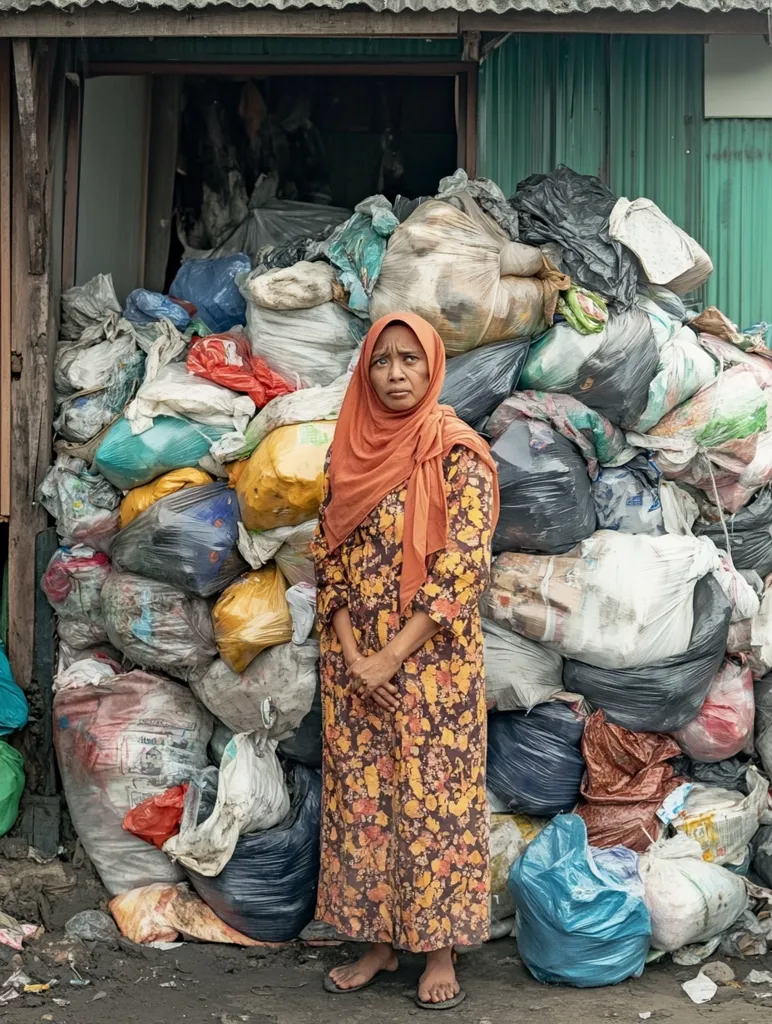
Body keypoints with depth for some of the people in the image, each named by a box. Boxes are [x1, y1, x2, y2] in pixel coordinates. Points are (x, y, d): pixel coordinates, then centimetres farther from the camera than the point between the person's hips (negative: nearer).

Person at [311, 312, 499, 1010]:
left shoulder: (458, 453, -8)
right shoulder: (350, 452, 7)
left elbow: (464, 568, -14)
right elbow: (328, 557, 6)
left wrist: (391, 657, -15)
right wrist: (350, 657, -6)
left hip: (432, 663, -5)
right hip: (355, 664, 5)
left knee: (432, 798, 2)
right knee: (361, 797, 9)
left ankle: (440, 948, 16)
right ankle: (378, 940, 23)